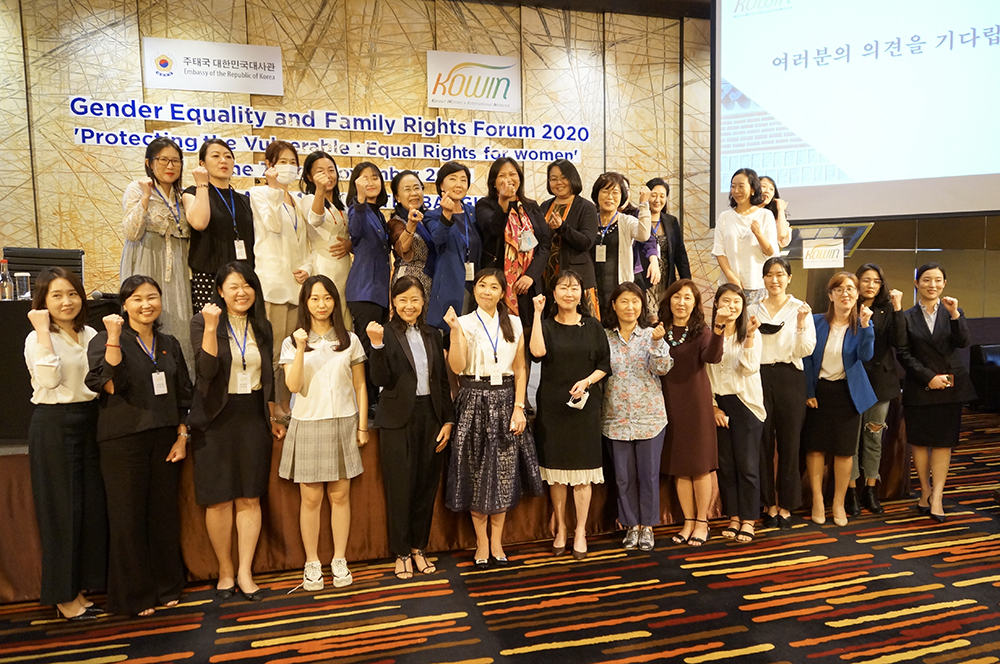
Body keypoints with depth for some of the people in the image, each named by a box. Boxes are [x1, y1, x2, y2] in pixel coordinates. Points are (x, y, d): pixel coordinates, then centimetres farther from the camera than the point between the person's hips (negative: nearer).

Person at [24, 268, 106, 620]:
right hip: (54, 426, -6)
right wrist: (44, 330, -20)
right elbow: (49, 379, -24)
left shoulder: (90, 335, 10)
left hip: (89, 422, 6)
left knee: (92, 506, 9)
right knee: (61, 508, 2)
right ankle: (63, 596, 15)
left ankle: (80, 588, 23)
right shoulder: (37, 338, -6)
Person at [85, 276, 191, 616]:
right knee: (129, 517, 4)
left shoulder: (169, 345, 11)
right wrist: (114, 339, -23)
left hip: (164, 438, 4)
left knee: (165, 513, 10)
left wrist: (182, 436, 6)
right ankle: (133, 595, 18)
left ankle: (166, 587, 24)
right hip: (123, 439, -4)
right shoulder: (106, 340, -4)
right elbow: (111, 385, -19)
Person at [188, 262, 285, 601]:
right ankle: (225, 570, 20)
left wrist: (273, 417, 18)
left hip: (254, 416, 3)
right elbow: (206, 370, -17)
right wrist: (211, 327, -25)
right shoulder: (202, 322, -4)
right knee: (219, 499, 4)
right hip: (216, 419, -3)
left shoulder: (262, 326, 9)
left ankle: (245, 572, 13)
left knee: (250, 497, 3)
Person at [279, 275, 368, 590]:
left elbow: (360, 387, 8)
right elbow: (293, 386, -8)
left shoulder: (349, 340, 6)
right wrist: (301, 349, -18)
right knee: (311, 498, 2)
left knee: (340, 495, 5)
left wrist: (362, 426, 4)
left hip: (343, 424, 1)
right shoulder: (292, 342, 3)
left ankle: (339, 560, 17)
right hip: (307, 425, -1)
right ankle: (312, 563, 15)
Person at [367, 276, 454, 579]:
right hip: (398, 420, -4)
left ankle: (418, 547, 26)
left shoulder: (432, 335, 10)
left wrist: (448, 420, 6)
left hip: (430, 416, 4)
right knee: (400, 486, 4)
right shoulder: (386, 334, -4)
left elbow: (443, 381, 11)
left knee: (427, 485, 10)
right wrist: (377, 344, -26)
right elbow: (381, 380, -14)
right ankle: (401, 552, 20)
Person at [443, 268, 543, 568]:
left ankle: (497, 540, 20)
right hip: (474, 402, -2)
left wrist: (519, 407, -3)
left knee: (505, 471, 6)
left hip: (505, 400, 2)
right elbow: (457, 367, -11)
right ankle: (482, 541, 18)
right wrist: (454, 330, -18)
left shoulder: (514, 323, 7)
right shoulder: (464, 323, 1)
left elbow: (520, 369, 6)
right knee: (477, 472, 4)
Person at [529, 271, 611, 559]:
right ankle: (560, 529, 21)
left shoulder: (592, 326, 6)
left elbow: (605, 365, 6)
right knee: (555, 470, 7)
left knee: (583, 469, 1)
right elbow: (538, 352, -17)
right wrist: (537, 312, -13)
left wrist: (586, 381, -12)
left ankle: (580, 531, 13)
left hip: (585, 404, 0)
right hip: (552, 405, 0)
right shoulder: (546, 325, 3)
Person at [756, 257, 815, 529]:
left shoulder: (800, 308, 3)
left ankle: (786, 506, 15)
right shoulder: (754, 310, 10)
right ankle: (769, 504, 17)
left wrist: (801, 324, -20)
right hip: (760, 377, 2)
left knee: (789, 443, 3)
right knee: (763, 443, 4)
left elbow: (806, 350, -5)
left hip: (789, 378, -2)